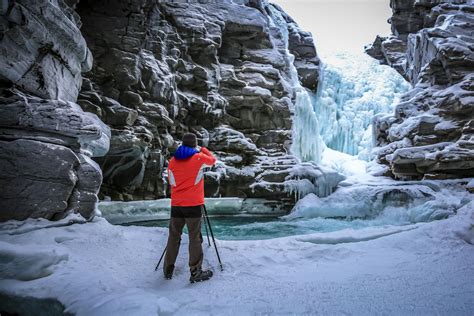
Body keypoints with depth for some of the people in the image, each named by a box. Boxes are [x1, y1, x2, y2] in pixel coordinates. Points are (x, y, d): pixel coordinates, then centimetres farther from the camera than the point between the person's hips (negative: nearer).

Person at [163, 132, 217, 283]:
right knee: (195, 238, 1)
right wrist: (203, 149, 31)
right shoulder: (199, 158, -4)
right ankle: (196, 272, 4)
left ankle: (168, 269, 22)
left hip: (176, 205, 4)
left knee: (174, 236, 13)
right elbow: (213, 160, 17)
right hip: (193, 204, -4)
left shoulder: (172, 161, 7)